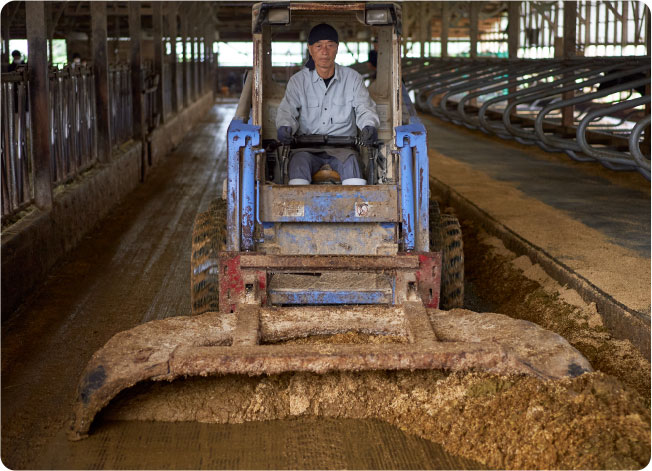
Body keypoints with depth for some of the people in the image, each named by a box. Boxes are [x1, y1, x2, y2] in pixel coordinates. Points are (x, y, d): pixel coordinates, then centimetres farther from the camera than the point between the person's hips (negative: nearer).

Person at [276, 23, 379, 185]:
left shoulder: (352, 78, 8)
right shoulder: (298, 80, 8)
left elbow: (364, 108, 4)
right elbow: (287, 111, 1)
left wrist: (369, 126, -21)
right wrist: (284, 127, -24)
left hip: (343, 145, 0)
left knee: (350, 160, -33)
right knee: (299, 160, -32)